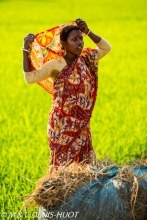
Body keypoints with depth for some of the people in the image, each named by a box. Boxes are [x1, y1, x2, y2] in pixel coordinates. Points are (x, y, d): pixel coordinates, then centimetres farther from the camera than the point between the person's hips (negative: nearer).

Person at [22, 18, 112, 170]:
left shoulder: (86, 59, 4)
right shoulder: (56, 65, -13)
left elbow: (106, 48, 14)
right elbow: (30, 77, -22)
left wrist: (88, 32, 2)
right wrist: (26, 49, -25)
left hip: (82, 125, 5)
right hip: (62, 125, -5)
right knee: (63, 167, 0)